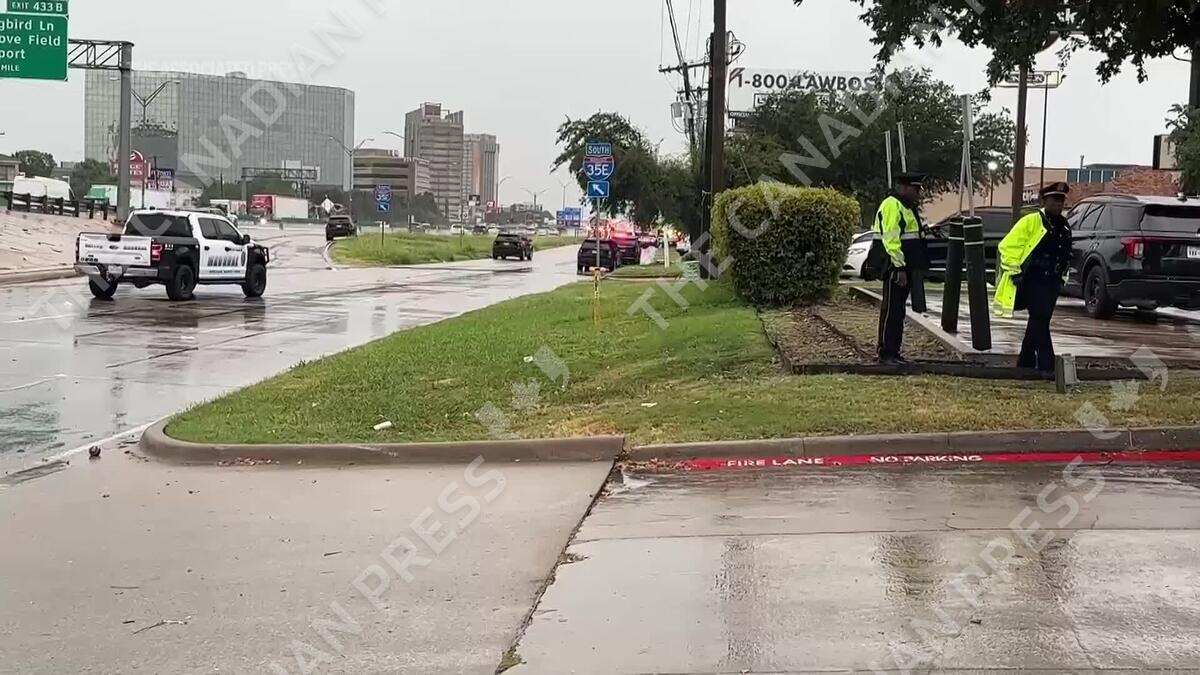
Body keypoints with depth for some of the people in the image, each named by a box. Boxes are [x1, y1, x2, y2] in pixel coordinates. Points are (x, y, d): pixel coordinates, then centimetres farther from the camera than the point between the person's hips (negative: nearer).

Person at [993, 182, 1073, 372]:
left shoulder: (1064, 226, 15)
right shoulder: (1031, 221, -8)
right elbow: (1007, 246, -12)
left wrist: (1061, 278, 21)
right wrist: (1014, 271, -14)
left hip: (1051, 283, 8)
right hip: (1032, 281, -8)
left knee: (1039, 322, 12)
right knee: (1040, 321, -12)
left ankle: (1025, 363, 21)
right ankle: (1047, 366, -11)